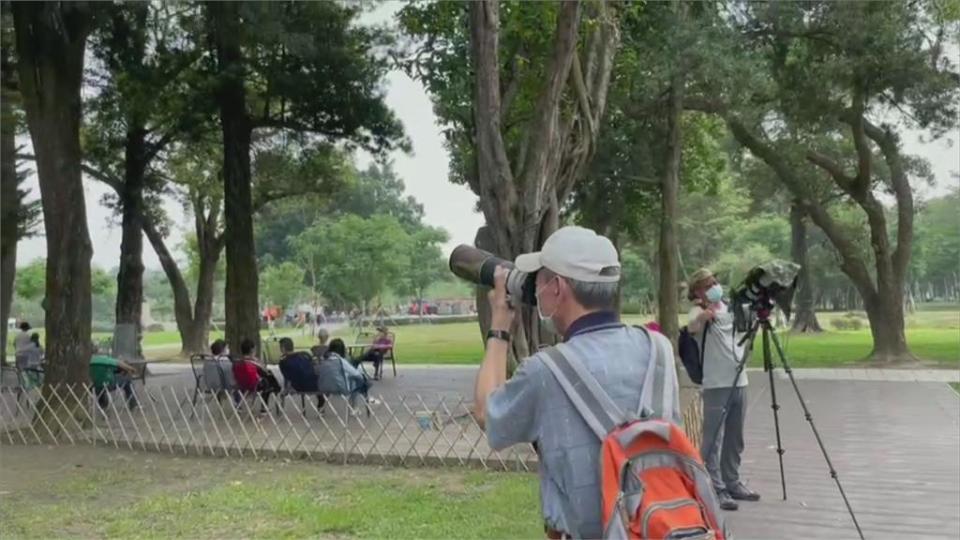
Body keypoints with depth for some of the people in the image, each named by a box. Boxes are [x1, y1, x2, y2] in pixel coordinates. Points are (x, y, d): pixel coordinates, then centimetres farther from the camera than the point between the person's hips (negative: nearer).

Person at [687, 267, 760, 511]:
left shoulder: (731, 308, 12)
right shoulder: (700, 311, -8)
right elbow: (691, 327, -31)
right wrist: (702, 316, -53)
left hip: (739, 382, 7)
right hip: (716, 385, -7)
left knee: (734, 440, 14)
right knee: (713, 440, -6)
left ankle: (732, 484, 25)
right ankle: (715, 490, -1)